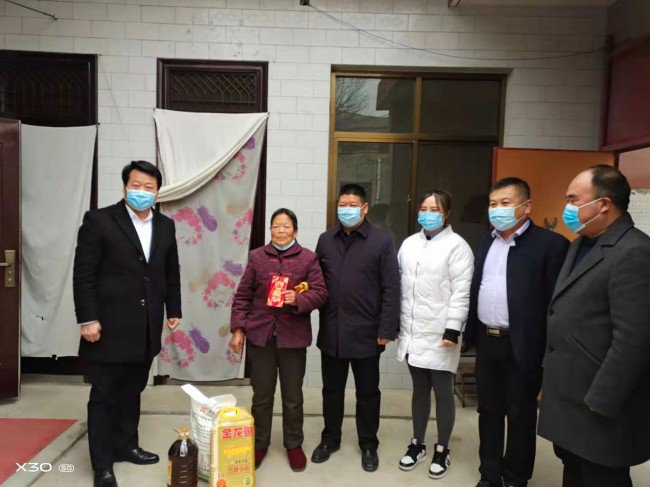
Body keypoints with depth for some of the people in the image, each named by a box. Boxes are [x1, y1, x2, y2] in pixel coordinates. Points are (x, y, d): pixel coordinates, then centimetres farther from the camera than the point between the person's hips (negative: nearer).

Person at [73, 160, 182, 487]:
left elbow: (171, 273, 15)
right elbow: (84, 274, -9)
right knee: (104, 395, 7)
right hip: (109, 326, -4)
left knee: (132, 391, 17)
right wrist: (87, 319, -13)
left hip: (146, 328, 5)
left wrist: (173, 310, 13)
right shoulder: (99, 221, -7)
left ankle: (125, 446, 35)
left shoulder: (165, 226, 8)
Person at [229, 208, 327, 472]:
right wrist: (238, 329, -1)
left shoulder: (308, 258, -1)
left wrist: (299, 299, -22)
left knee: (293, 396, 11)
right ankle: (259, 444, 31)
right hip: (260, 334, 1)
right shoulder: (257, 257, 4)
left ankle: (294, 445, 30)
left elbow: (320, 292, -3)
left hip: (293, 336, -1)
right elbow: (242, 296, 4)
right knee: (261, 395, 12)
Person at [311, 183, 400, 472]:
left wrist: (387, 329, -11)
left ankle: (368, 445, 32)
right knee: (332, 389, 17)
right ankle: (330, 439, 37)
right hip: (331, 331, 3)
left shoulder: (381, 242, -6)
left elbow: (391, 289, -8)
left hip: (366, 332, -3)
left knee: (367, 393, 13)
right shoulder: (326, 240, 7)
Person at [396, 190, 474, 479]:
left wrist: (453, 330, -17)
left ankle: (442, 450, 25)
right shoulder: (409, 244, 9)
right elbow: (400, 286, 11)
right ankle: (417, 444, 31)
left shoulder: (457, 246, -8)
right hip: (412, 333, 5)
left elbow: (461, 293, -12)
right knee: (419, 390, 17)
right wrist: (395, 323, 10)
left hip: (439, 335, -5)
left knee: (443, 393, 8)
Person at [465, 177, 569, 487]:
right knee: (488, 411, 17)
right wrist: (472, 335, 10)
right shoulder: (486, 242, 10)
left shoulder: (550, 244, -10)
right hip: (486, 343, 6)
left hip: (522, 347, -6)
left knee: (520, 416, 10)